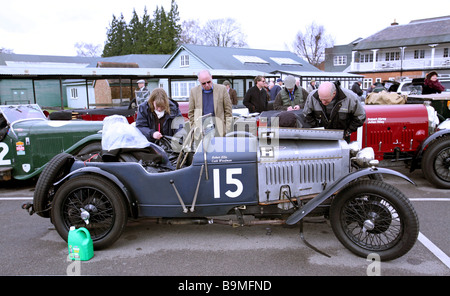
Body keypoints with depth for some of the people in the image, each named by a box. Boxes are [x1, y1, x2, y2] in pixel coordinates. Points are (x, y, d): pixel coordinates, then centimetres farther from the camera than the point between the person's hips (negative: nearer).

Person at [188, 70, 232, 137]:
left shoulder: (222, 89, 2)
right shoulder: (194, 91, 5)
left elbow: (228, 111, 4)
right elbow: (191, 113, 10)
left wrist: (227, 130, -1)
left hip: (219, 130, -1)